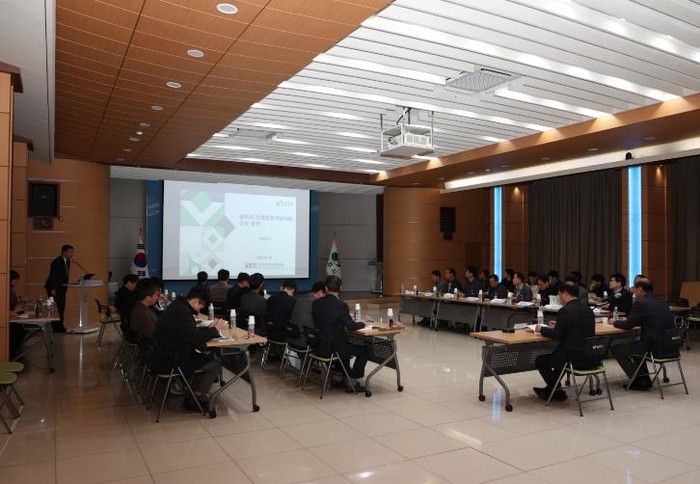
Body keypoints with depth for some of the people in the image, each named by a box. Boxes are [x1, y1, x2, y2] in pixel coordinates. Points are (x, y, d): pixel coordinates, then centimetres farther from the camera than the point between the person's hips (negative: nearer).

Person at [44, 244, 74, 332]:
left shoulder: (67, 261, 9)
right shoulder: (56, 262, -17)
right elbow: (52, 276, -20)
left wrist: (65, 285, 9)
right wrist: (53, 289, -23)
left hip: (62, 288, 8)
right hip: (54, 288, -8)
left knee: (61, 307, 6)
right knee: (55, 307, -8)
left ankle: (60, 326, 10)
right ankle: (55, 327, -4)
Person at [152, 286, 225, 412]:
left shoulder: (178, 306, 10)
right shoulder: (181, 312, -23)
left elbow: (191, 332, 18)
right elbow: (196, 338, -24)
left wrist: (210, 328, 7)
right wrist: (215, 329, -9)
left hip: (167, 355, 11)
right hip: (170, 362, -11)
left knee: (207, 358, 15)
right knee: (214, 364, -7)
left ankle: (193, 396, 17)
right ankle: (193, 401, 4)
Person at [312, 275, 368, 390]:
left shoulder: (316, 303, -1)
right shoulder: (341, 305, -19)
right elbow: (351, 326, -17)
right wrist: (362, 323, 5)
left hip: (319, 346, 7)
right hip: (334, 348, -7)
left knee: (347, 344, 33)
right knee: (364, 351, 10)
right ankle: (351, 381, 13)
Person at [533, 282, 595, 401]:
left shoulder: (565, 310, -17)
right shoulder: (587, 309, 7)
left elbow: (557, 336, -14)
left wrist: (541, 329, 3)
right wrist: (557, 327, 22)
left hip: (575, 359, -8)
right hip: (591, 357, 8)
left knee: (540, 360, 12)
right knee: (558, 353, 33)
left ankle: (557, 392, 19)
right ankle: (551, 388, 39)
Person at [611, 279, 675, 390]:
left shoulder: (642, 303, -13)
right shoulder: (661, 303, 12)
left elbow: (627, 325, -7)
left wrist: (615, 322, 13)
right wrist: (628, 320, 29)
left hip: (655, 348, -9)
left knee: (615, 349, 6)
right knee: (635, 343, 33)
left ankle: (639, 381, 7)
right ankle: (644, 378, 31)